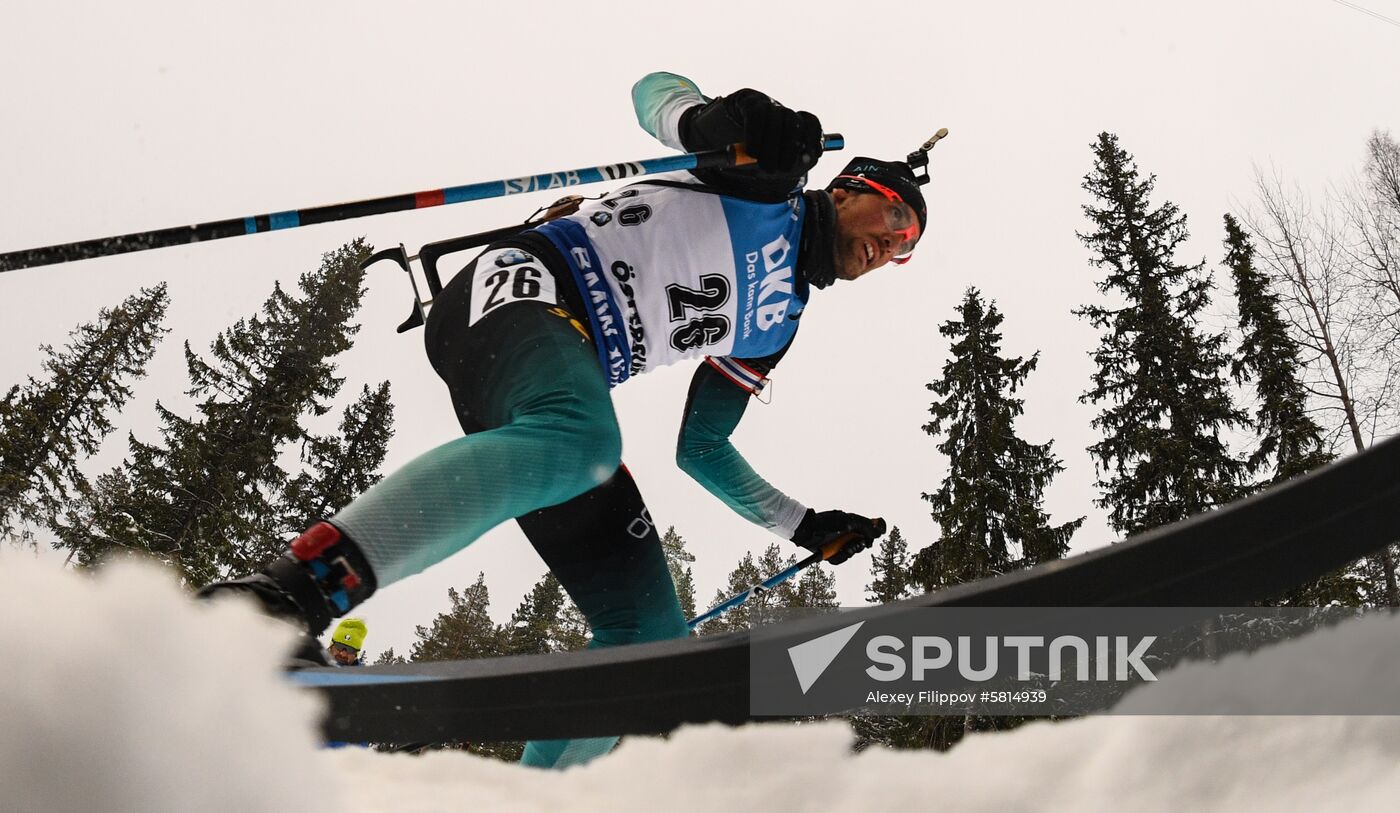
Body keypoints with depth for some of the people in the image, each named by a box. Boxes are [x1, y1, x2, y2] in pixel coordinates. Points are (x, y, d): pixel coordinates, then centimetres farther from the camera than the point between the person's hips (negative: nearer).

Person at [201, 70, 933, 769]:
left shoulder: (775, 322, 28)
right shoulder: (776, 175, 15)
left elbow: (700, 449, 30)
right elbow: (654, 88, 11)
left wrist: (805, 526, 31)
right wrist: (712, 122, -12)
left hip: (561, 384, 8)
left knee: (651, 637, -3)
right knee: (577, 441, -41)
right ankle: (289, 593, -45)